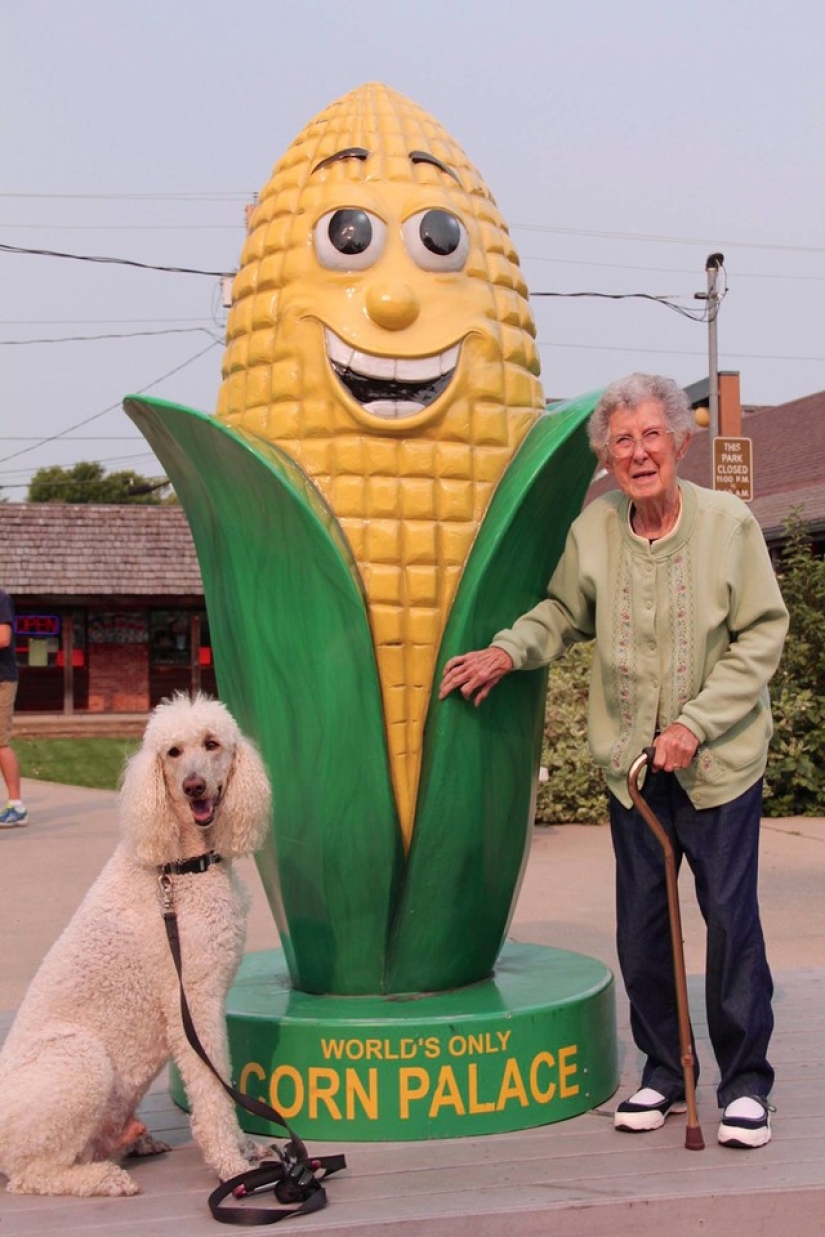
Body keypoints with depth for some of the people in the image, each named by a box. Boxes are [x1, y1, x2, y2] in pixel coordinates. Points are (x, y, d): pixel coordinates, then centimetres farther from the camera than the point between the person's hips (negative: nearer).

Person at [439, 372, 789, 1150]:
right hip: (631, 761, 3)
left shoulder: (728, 523, -9)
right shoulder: (592, 531, -2)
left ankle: (744, 1084, 18)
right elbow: (564, 613, 15)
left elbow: (763, 634, -7)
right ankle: (662, 1072, 28)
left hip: (720, 760, -3)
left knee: (731, 918, 2)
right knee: (639, 926, 10)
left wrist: (697, 721, -14)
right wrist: (509, 650, -2)